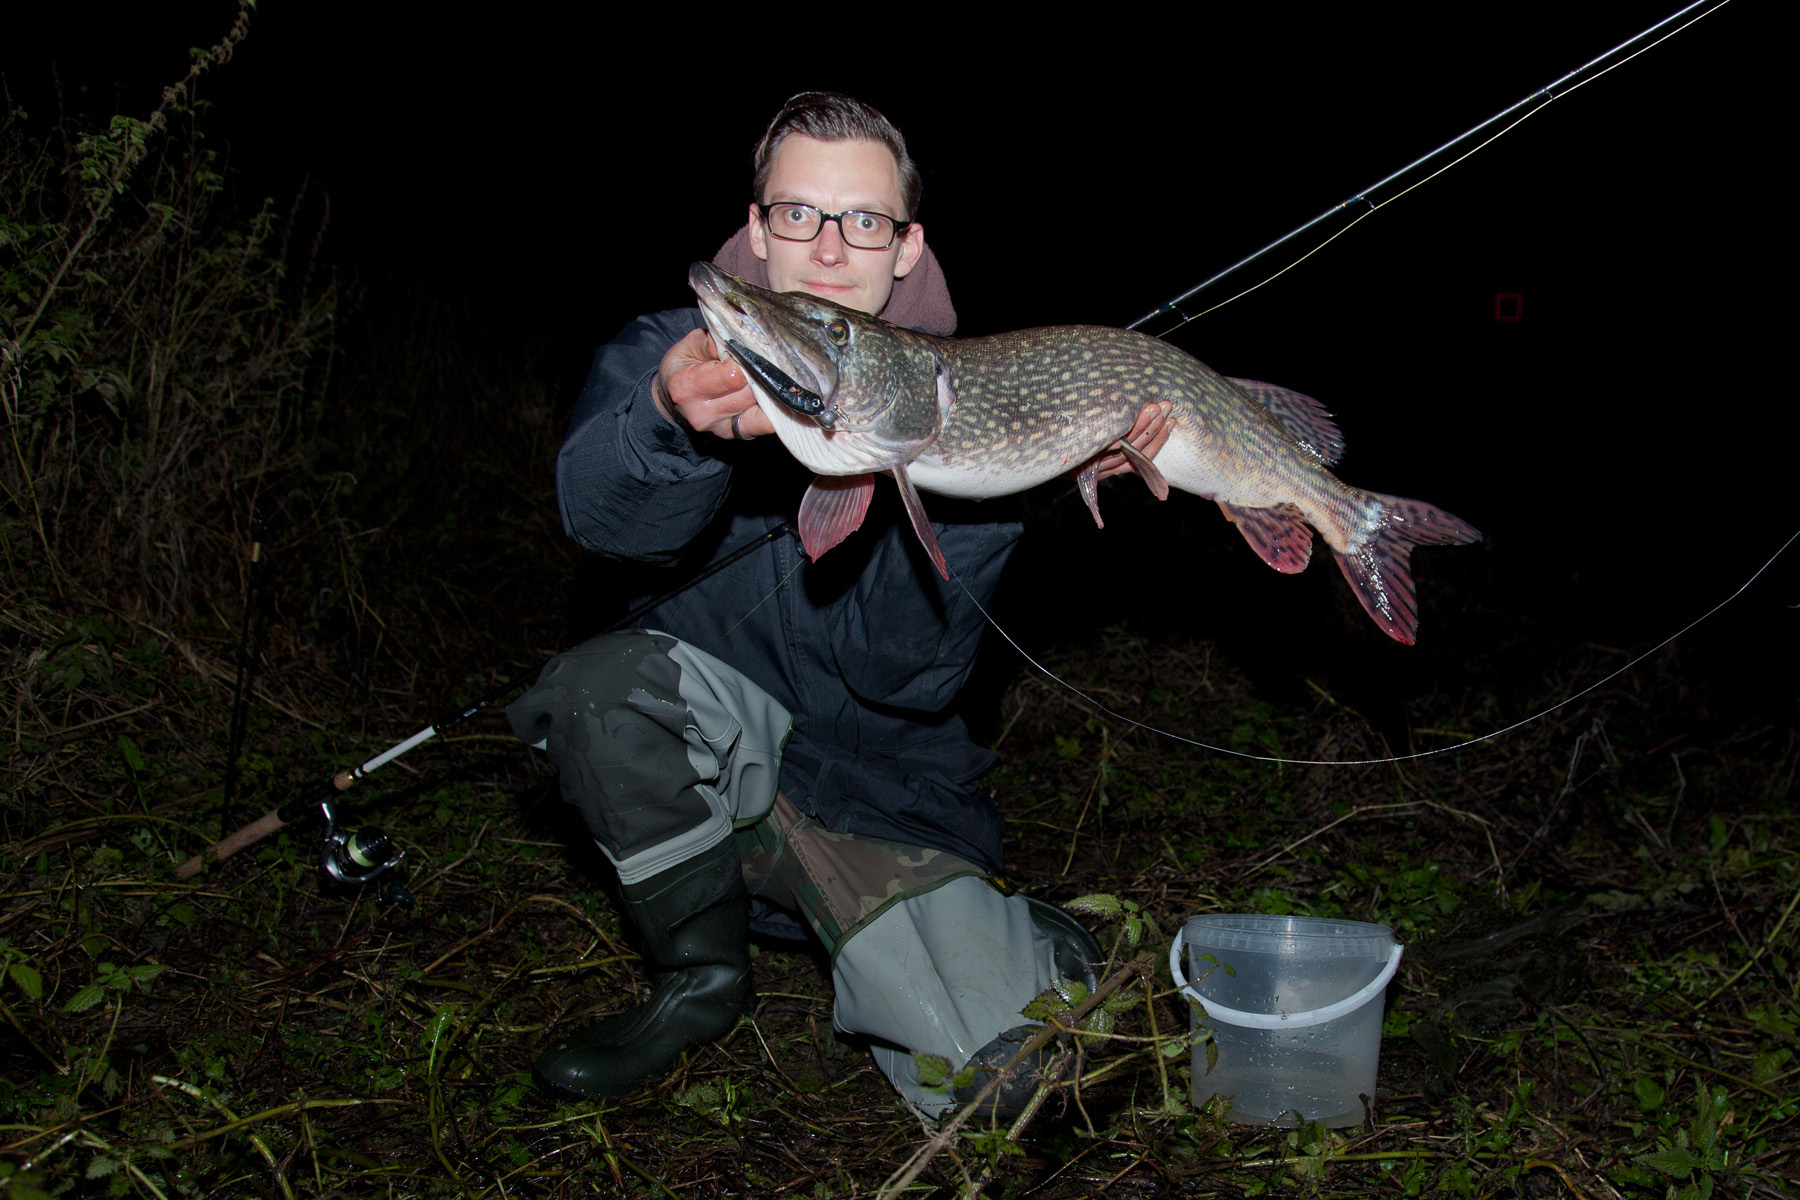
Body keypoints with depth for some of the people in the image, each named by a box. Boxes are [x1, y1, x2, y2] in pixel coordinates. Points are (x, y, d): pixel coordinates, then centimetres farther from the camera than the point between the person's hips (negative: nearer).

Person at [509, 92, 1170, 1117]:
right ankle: (704, 978, -4)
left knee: (999, 1080, -20)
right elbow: (605, 513, -30)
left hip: (885, 792, -1)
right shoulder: (673, 355, -6)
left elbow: (901, 672, -18)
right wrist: (676, 422, -52)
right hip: (715, 748, 2)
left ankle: (1049, 945, 19)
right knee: (604, 680, -32)